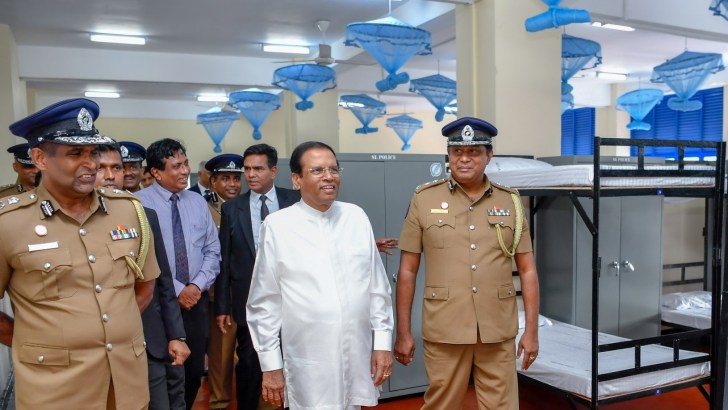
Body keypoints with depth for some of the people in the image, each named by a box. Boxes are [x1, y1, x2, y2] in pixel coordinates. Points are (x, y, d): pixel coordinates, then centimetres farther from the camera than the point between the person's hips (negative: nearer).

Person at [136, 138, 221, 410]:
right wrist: (176, 290, -13)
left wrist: (197, 285, -9)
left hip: (197, 299, 4)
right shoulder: (140, 203, -10)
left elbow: (212, 250, 6)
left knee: (194, 371, 13)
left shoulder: (198, 202, 7)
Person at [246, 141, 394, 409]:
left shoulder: (356, 217, 1)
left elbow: (377, 286, 6)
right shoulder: (277, 226, -9)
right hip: (308, 366, -3)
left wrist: (382, 342, 5)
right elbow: (264, 302, -3)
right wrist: (271, 365, -1)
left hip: (358, 359, 3)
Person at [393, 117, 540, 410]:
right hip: (444, 331, -1)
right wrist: (403, 332, 0)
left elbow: (527, 271, 7)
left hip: (498, 332, 2)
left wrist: (532, 330, 3)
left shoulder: (510, 202, 4)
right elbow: (407, 271, 1)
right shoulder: (424, 200, -2)